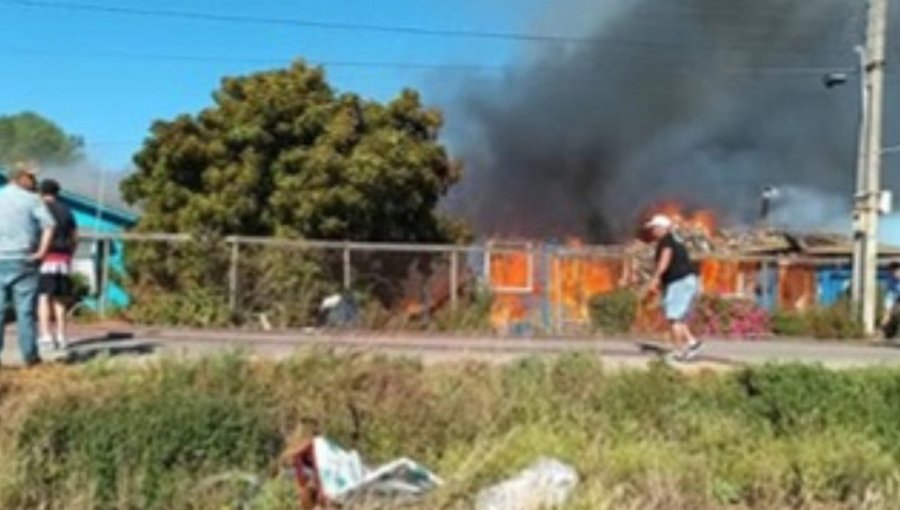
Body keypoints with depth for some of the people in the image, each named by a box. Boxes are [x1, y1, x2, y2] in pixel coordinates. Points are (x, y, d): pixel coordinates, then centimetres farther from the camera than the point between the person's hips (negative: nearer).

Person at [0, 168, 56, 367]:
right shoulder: (32, 200, 0)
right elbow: (49, 225, -13)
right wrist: (41, 251, -9)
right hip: (23, 261, -2)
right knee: (25, 311, 2)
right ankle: (29, 355, 5)